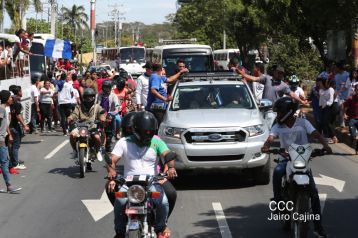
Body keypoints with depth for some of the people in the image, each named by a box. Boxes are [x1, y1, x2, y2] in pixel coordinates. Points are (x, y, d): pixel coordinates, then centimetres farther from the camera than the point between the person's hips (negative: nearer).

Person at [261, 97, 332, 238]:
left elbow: (315, 134, -11)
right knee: (277, 171, -36)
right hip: (286, 159, 1)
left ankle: (318, 226, -2)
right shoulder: (278, 126, 7)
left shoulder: (303, 123, 2)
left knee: (313, 192, -9)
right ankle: (277, 200, -21)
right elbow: (271, 138, -10)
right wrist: (266, 146, -35)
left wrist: (325, 145, -31)